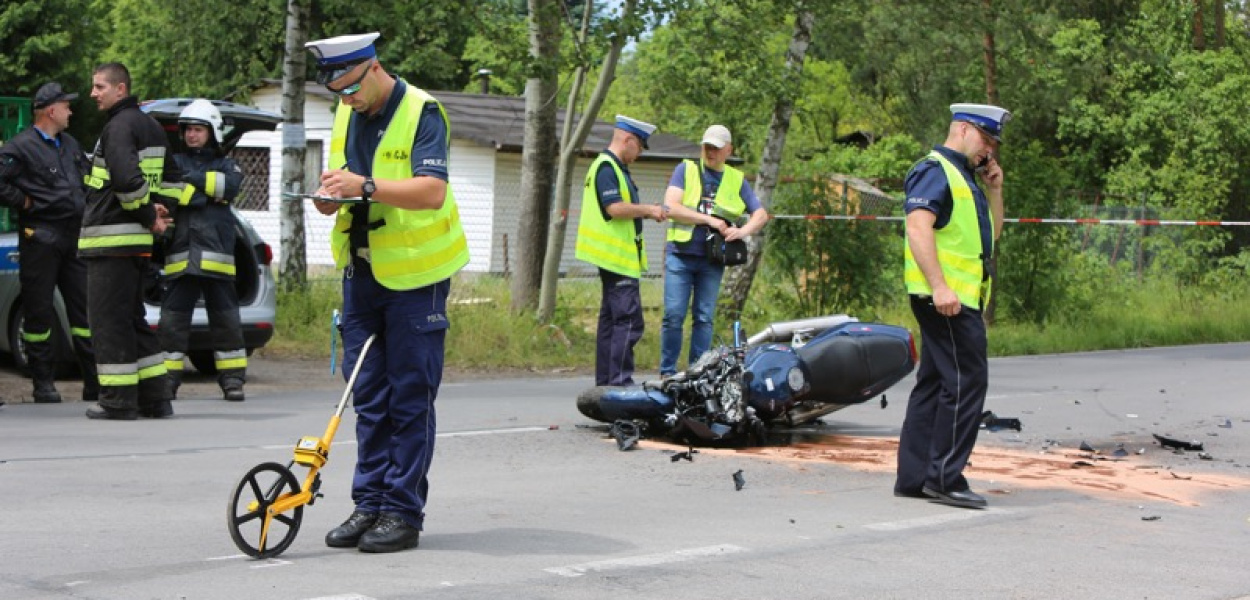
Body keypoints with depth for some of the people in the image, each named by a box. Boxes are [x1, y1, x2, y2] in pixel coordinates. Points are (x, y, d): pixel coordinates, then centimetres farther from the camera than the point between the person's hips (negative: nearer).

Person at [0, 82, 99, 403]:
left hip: (74, 238, 7)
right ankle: (43, 384, 7)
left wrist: (84, 207, 16)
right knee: (39, 312, 1)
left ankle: (95, 382, 8)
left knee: (85, 308, 5)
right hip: (40, 239, -7)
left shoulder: (70, 144, 16)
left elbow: (87, 177, 30)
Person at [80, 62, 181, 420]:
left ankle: (118, 401, -2)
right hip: (137, 242, 10)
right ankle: (154, 398, 15)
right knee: (132, 319, 15)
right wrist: (155, 213, 13)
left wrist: (148, 214, -15)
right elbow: (173, 179, 23)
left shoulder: (119, 126, -13)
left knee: (108, 319, -4)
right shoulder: (151, 127, 18)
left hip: (111, 239, -9)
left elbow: (125, 178, -26)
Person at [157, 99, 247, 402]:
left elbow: (232, 185, -7)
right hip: (181, 254, 0)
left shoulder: (226, 165, 14)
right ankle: (167, 378, 5)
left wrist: (194, 179, -11)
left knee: (225, 318, 4)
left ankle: (232, 378, 11)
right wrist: (206, 193, -15)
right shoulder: (174, 163, 15)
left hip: (217, 254, 0)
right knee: (172, 320, -2)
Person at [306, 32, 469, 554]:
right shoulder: (347, 115, 10)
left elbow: (432, 191, -24)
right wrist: (330, 197, -7)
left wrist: (366, 186, -35)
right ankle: (370, 503, 14)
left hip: (413, 275, -7)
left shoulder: (422, 113, -13)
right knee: (367, 395, 9)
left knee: (409, 398, -3)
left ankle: (404, 511, 1)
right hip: (361, 271, 7)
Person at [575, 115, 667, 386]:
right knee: (629, 320, -12)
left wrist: (647, 212, 12)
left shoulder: (615, 168, 19)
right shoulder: (606, 167, -14)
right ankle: (620, 380, -14)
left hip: (615, 258, 11)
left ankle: (605, 380, 16)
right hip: (617, 257, -11)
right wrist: (648, 210, -12)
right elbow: (615, 208, -23)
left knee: (611, 318, 12)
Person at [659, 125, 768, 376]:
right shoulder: (685, 170, 5)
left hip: (712, 261, 2)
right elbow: (671, 207, -8)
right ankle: (667, 372, 1)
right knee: (674, 315, -6)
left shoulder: (737, 180, 13)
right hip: (680, 255, -2)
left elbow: (761, 214, 12)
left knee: (704, 318, 3)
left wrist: (744, 231, -9)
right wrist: (709, 219, -14)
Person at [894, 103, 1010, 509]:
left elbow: (990, 235, 28)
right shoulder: (934, 171, -9)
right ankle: (944, 477, -9)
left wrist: (994, 190, 14)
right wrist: (940, 286, -28)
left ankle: (913, 477, 13)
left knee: (935, 384, 10)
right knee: (966, 381, -11)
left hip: (961, 297, 10)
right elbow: (918, 227, -21)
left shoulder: (965, 177, 22)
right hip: (946, 297, -10)